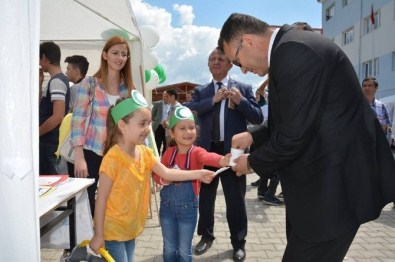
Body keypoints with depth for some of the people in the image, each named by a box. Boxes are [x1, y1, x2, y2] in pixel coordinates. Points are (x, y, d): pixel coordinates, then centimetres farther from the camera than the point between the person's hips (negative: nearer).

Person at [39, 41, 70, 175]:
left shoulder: (56, 81, -15)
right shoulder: (57, 80, 14)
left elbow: (58, 116, -24)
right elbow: (42, 107, 21)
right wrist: (39, 83, 13)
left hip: (48, 142, -9)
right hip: (47, 140, 9)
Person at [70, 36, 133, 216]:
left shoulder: (128, 87, 6)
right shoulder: (89, 83, -6)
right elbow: (78, 120, -10)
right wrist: (79, 158, -16)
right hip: (91, 153, -4)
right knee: (84, 202, 4)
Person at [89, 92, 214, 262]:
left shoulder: (145, 153, -3)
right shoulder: (113, 158, -23)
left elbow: (166, 173, 0)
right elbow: (101, 199, -19)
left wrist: (198, 174, -6)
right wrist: (98, 235, -15)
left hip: (131, 228, 7)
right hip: (113, 230, -7)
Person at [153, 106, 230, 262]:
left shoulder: (196, 152, -14)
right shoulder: (169, 152, -4)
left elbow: (207, 157, -38)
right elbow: (157, 175, 3)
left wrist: (222, 160, -62)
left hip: (188, 208, -2)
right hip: (167, 206, 3)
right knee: (169, 249, 18)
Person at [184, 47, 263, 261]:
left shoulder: (244, 89, 2)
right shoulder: (200, 91, 9)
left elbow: (258, 118, -4)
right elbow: (187, 110, -9)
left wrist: (240, 101, -19)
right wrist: (213, 100, -18)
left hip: (232, 151, -2)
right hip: (207, 150, 3)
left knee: (235, 201, 8)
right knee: (205, 198, 15)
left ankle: (238, 243, 26)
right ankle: (206, 236, 35)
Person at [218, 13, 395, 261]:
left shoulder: (295, 52, -22)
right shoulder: (290, 48, 10)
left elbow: (295, 132, -23)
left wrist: (253, 163, -6)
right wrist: (253, 137, 14)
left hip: (336, 182, -10)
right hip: (322, 178, 10)